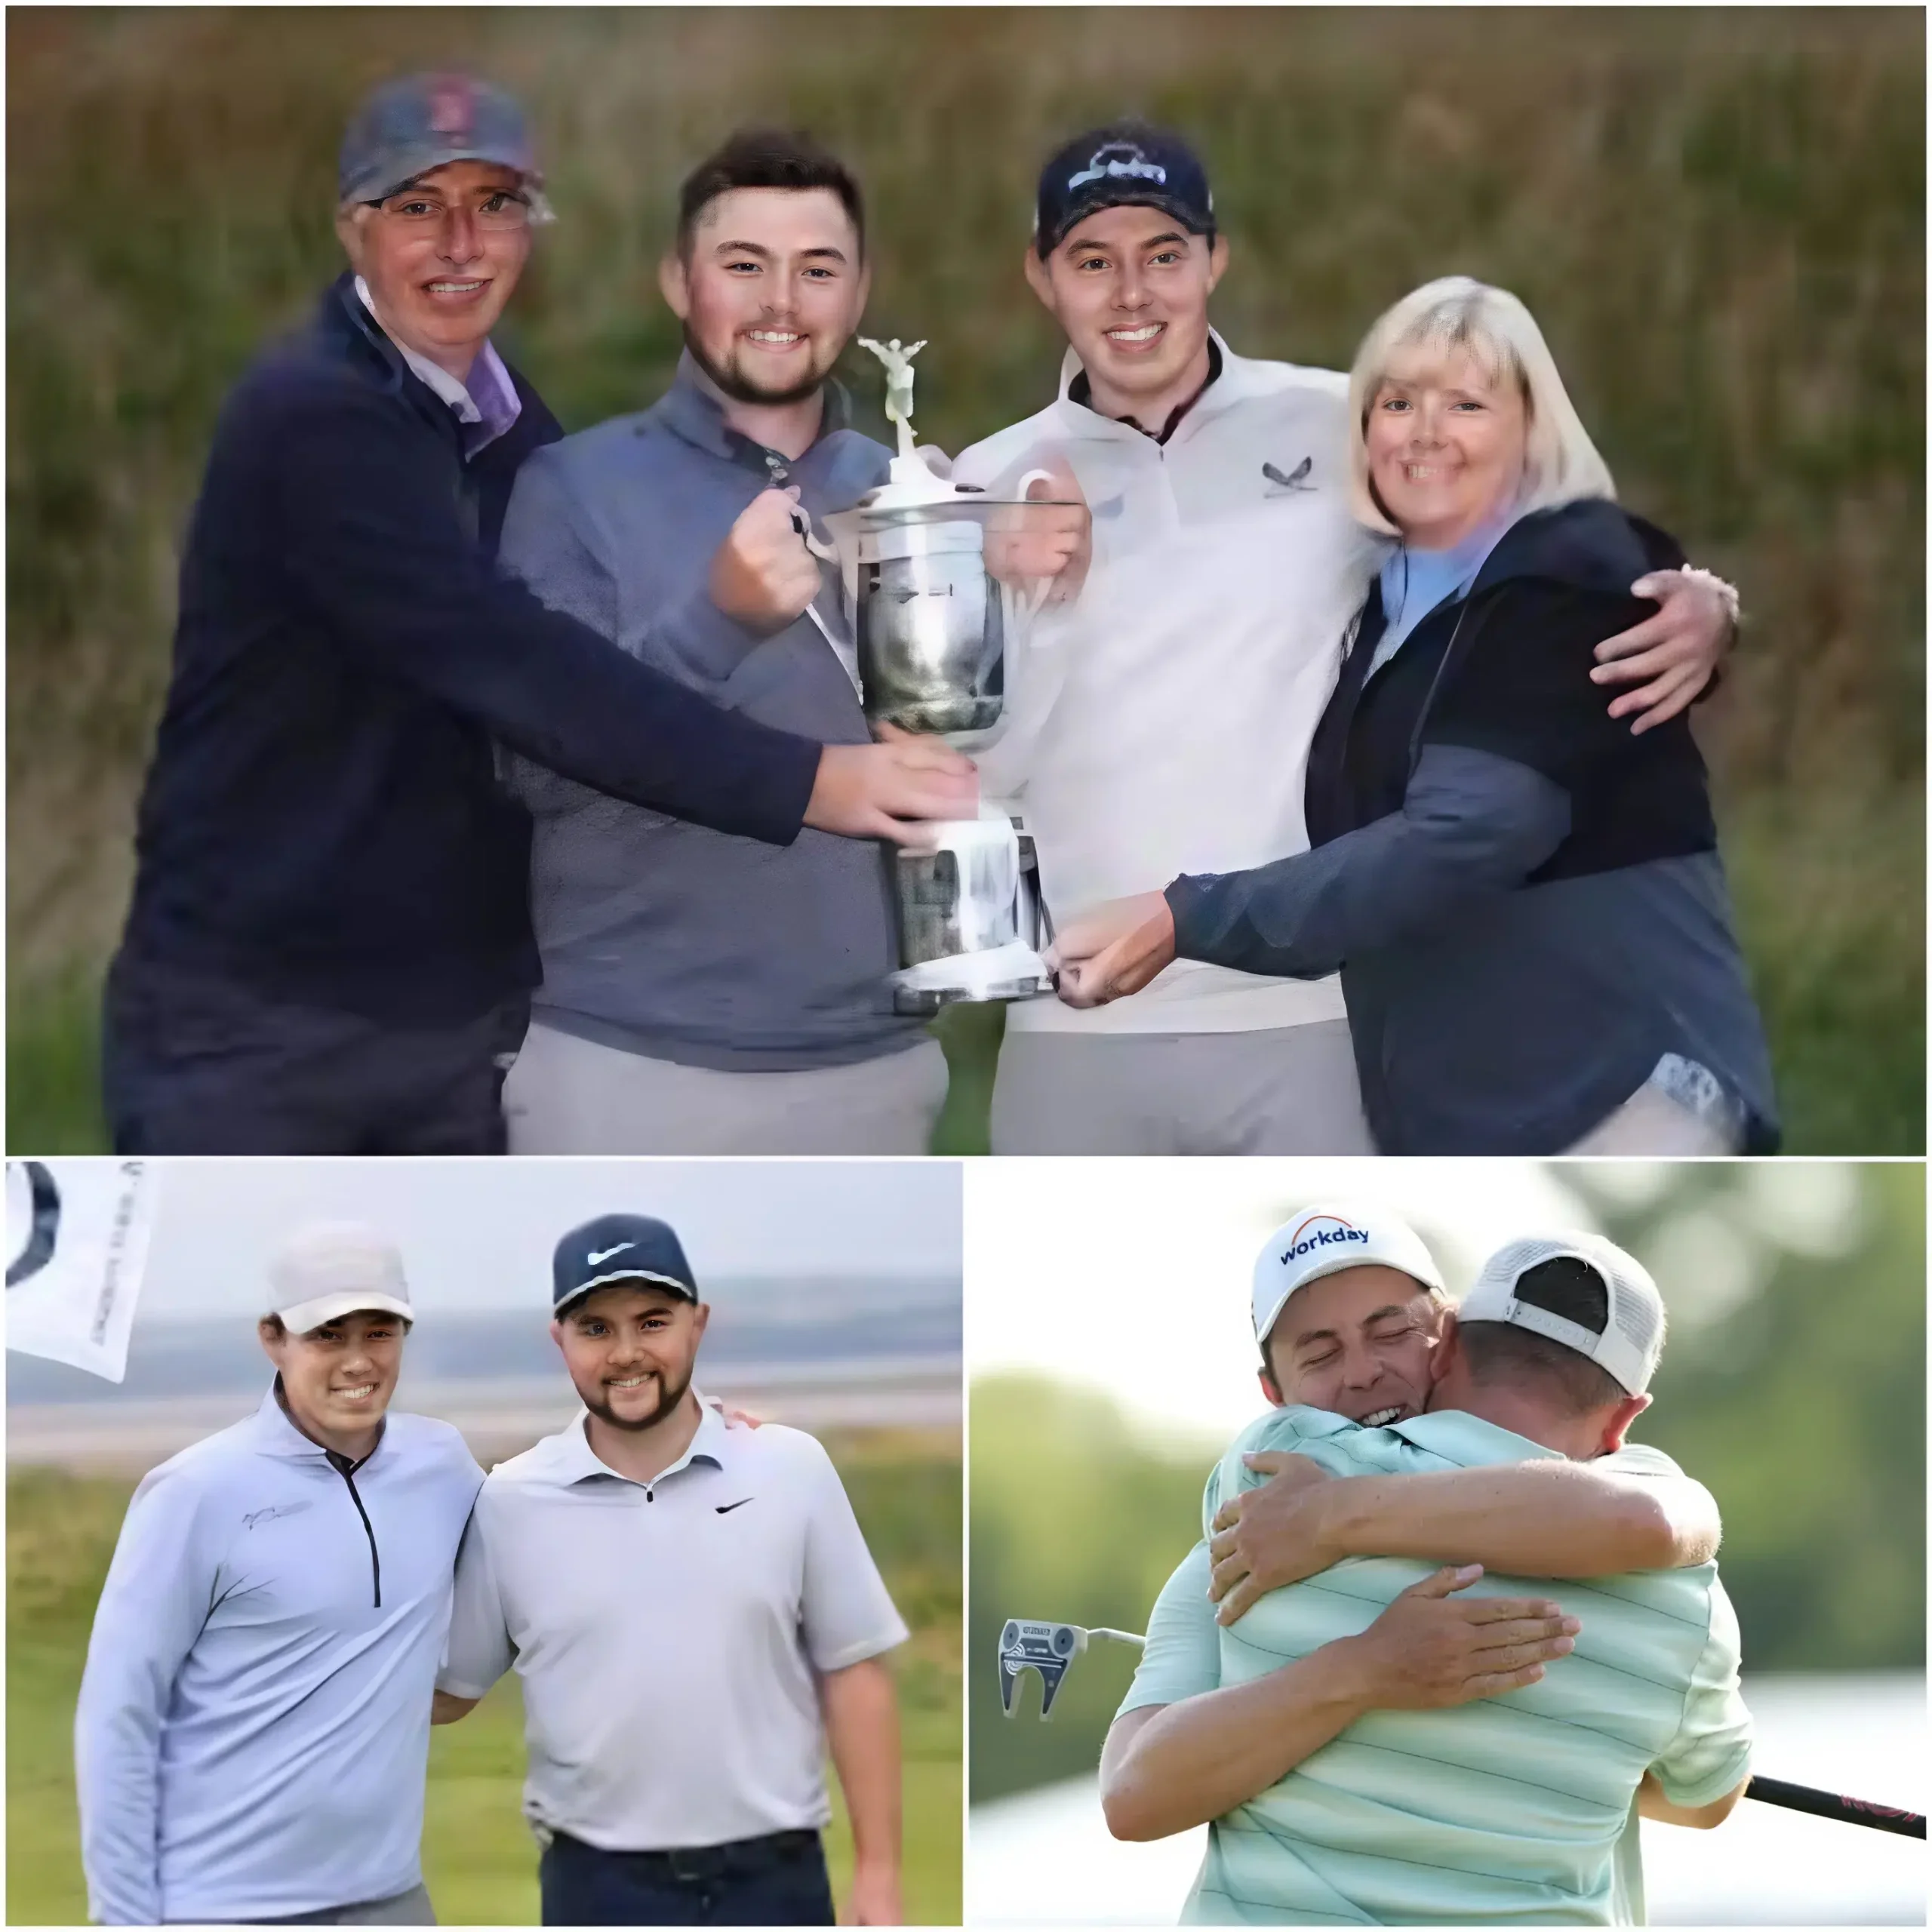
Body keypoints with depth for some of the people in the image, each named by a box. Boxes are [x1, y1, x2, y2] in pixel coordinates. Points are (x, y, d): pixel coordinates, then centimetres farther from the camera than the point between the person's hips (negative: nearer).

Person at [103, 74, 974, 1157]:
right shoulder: (311, 420, -17)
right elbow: (509, 661, -28)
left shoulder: (513, 429, 11)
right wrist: (800, 783, -33)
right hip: (252, 1015, -7)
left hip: (462, 1014, 7)